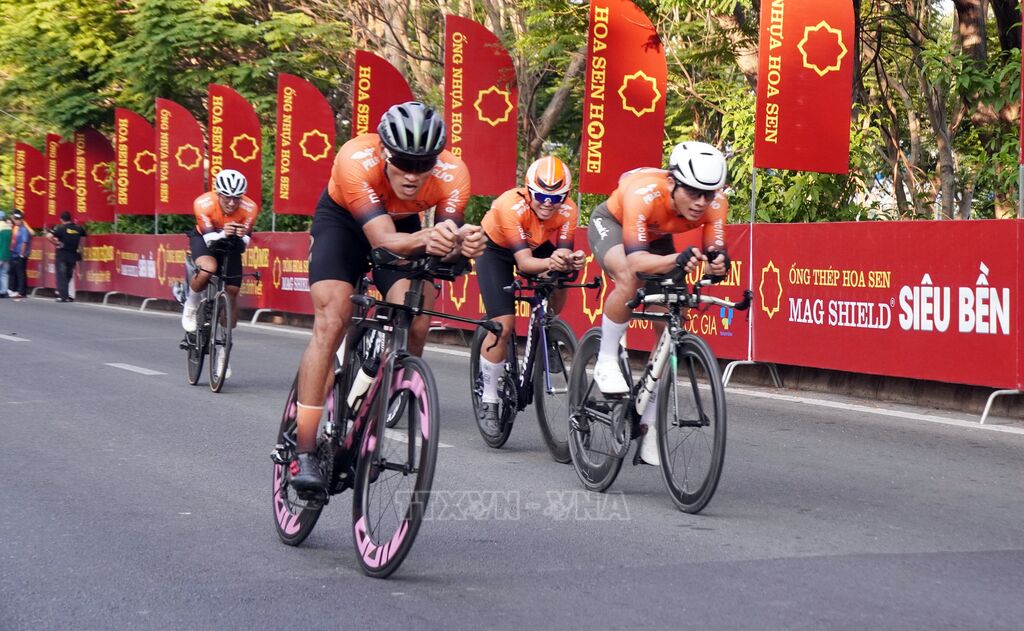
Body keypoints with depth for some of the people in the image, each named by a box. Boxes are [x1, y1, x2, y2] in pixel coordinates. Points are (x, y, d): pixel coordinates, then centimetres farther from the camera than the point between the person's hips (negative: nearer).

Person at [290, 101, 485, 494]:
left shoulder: (452, 175, -31)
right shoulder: (356, 161, -39)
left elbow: (448, 241, -33)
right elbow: (384, 240, -45)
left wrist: (462, 245, -57)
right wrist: (425, 239, -65)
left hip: (404, 224, 3)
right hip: (343, 220, -2)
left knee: (415, 325, -16)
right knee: (331, 323, -18)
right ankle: (304, 451, -16)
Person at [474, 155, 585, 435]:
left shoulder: (568, 211, -27)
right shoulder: (512, 205, -38)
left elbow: (563, 253, -30)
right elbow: (523, 261, -42)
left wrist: (570, 261, -54)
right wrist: (549, 262, -62)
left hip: (536, 245, 4)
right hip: (495, 248, -4)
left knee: (558, 285, -26)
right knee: (503, 324, -16)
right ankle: (488, 400, -2)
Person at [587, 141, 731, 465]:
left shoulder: (715, 204, -30)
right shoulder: (644, 194, -43)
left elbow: (715, 253, -30)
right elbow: (635, 260, -49)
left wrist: (718, 262, -54)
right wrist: (678, 259, -66)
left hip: (655, 235, 5)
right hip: (611, 222, -5)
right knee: (630, 279, -38)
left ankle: (649, 425, 6)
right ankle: (606, 363, -16)